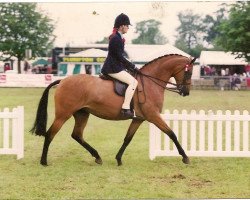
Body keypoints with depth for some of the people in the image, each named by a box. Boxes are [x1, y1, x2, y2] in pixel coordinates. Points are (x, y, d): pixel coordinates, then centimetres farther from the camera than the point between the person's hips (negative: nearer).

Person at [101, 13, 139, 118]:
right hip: (112, 68, -11)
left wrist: (130, 66, 14)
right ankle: (125, 108, -30)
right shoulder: (116, 38, -15)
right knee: (133, 81, -23)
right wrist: (133, 67, -12)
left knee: (133, 80, 17)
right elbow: (120, 57, -17)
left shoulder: (119, 37, 17)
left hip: (116, 66, 11)